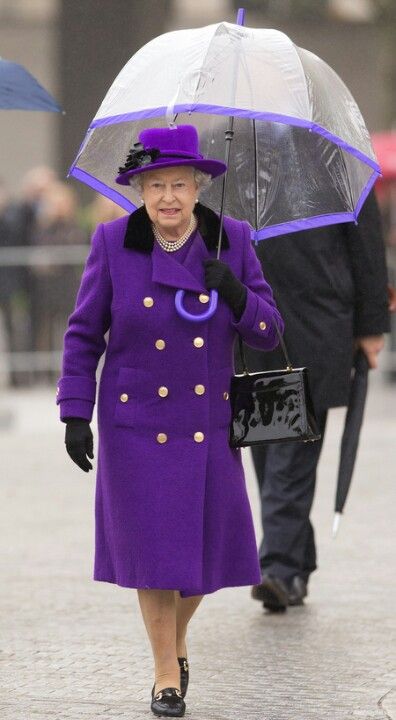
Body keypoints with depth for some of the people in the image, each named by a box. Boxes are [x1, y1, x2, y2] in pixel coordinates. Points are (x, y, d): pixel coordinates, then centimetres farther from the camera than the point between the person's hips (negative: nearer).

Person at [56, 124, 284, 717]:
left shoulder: (231, 241, -3)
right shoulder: (114, 243, -6)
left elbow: (267, 334, -1)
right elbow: (83, 335, 0)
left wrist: (235, 294, -20)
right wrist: (75, 415, -4)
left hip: (209, 423, 2)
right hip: (137, 420, -2)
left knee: (207, 543, 6)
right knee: (152, 543, 0)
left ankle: (178, 635, 36)